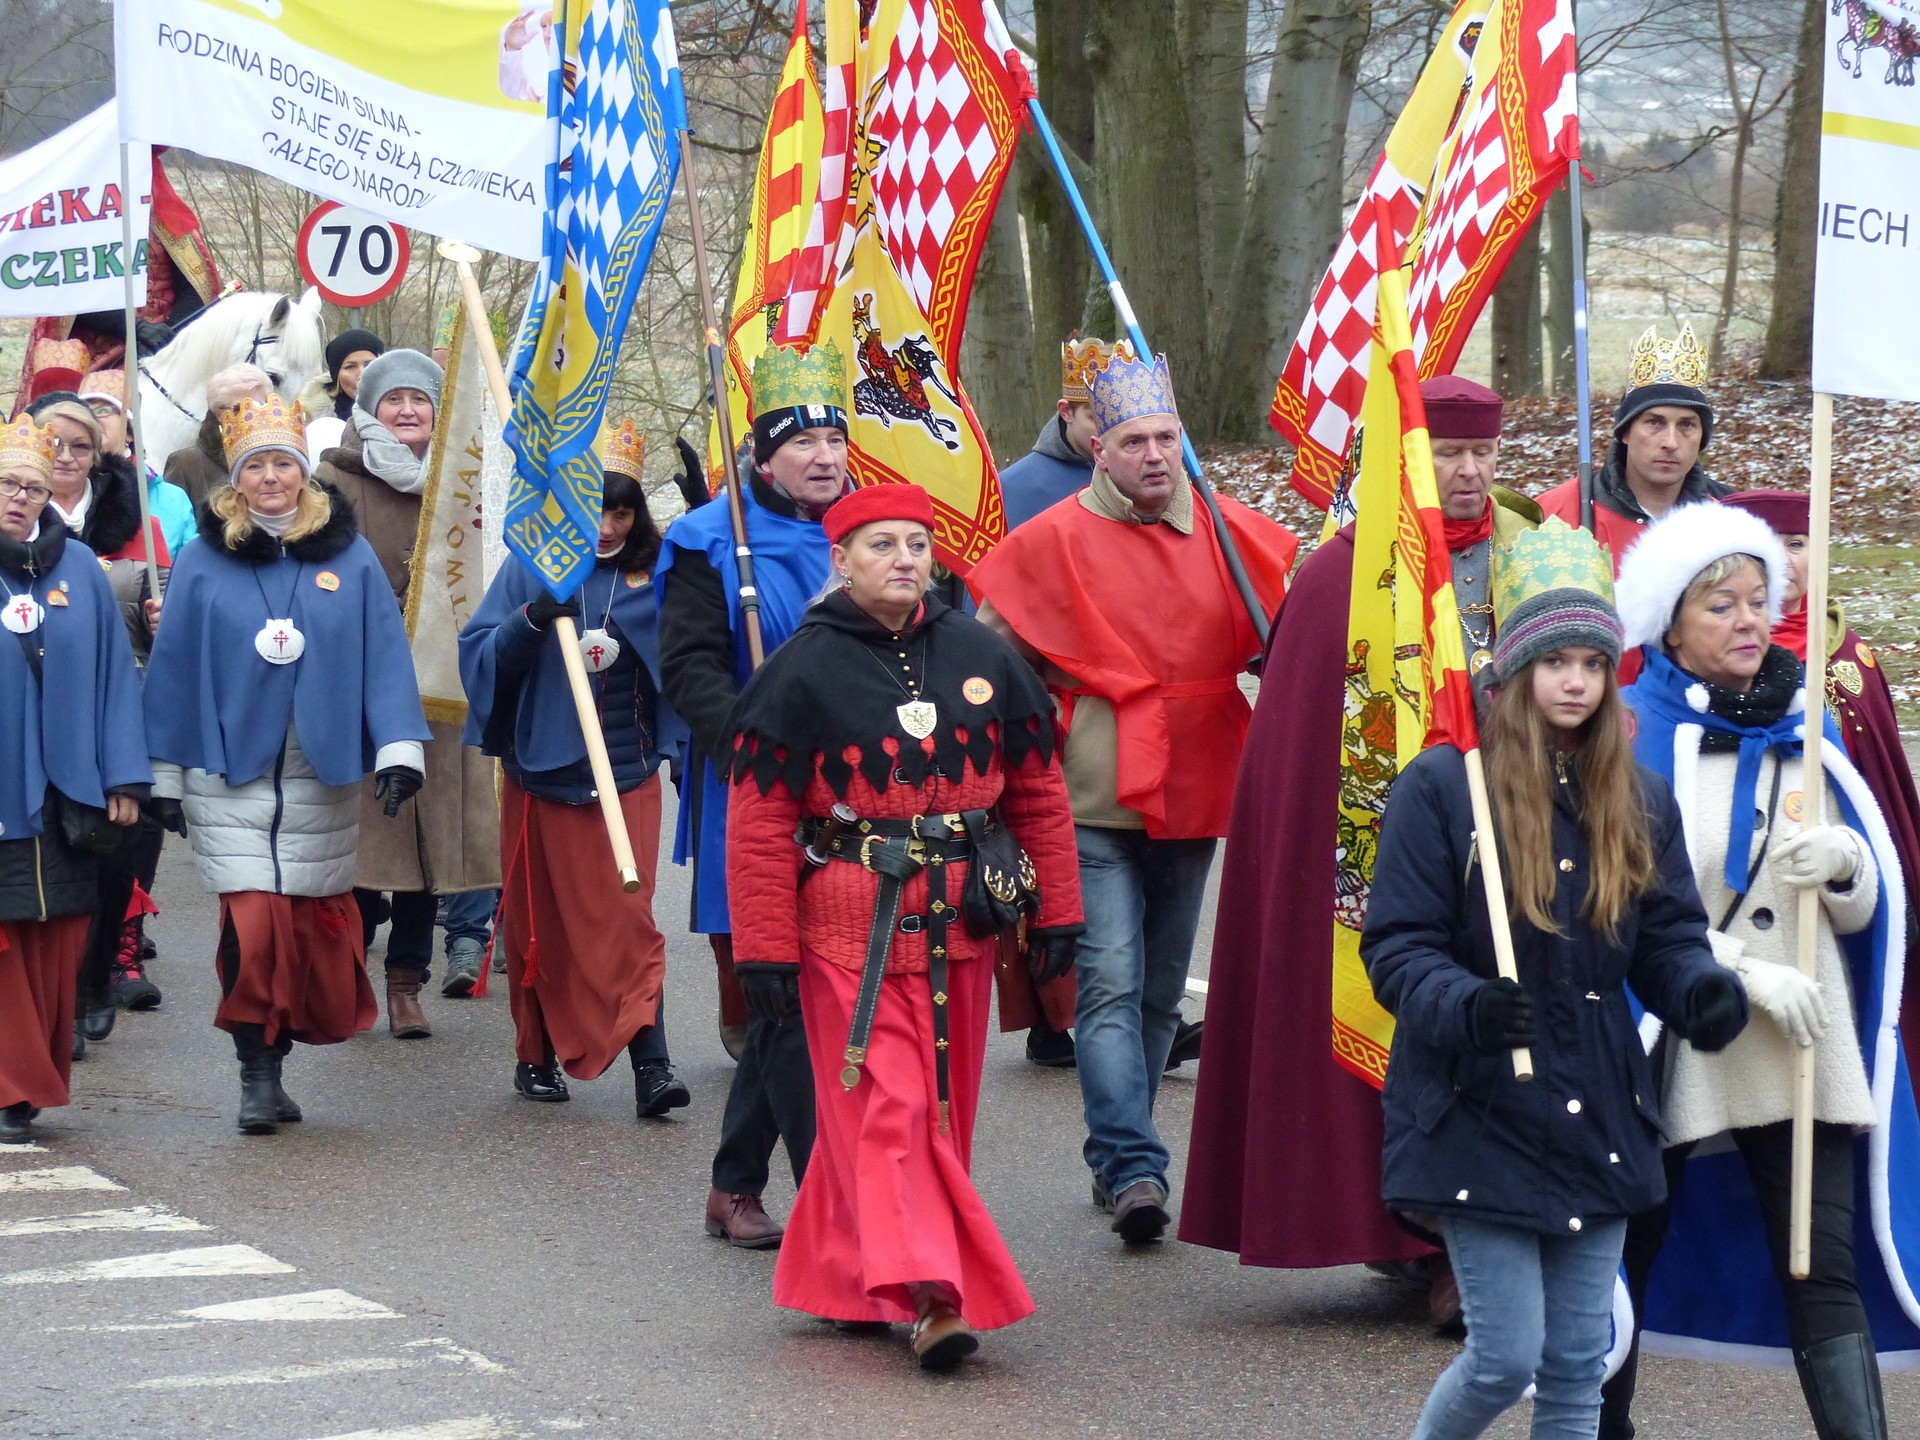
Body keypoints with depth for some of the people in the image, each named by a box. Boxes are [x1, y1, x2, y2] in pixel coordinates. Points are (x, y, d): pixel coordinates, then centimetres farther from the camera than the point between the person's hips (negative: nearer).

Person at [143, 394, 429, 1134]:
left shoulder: (350, 558, 2)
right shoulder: (202, 562, 1)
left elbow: (385, 656, 0)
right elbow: (173, 668, 4)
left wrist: (399, 751, -9)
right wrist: (165, 778, 4)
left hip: (323, 779, 2)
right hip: (231, 777, -2)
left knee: (319, 923, 7)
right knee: (253, 923, -10)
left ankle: (277, 1048, 23)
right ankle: (257, 1073, 0)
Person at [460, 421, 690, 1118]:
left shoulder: (655, 574, 3)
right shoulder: (529, 570, -1)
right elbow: (479, 656, -7)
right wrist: (532, 619, -26)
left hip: (627, 776, 0)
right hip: (539, 775, 0)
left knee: (627, 918, -9)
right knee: (538, 922, 9)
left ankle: (650, 1065, -15)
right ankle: (537, 1053, 24)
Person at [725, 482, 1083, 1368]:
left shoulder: (981, 658, 8)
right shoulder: (802, 672, -4)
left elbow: (1037, 790, 13)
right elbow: (760, 821, -4)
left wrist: (1054, 913, 10)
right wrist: (766, 950, -8)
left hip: (960, 925, 5)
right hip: (852, 922, -5)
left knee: (940, 1109, 10)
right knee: (885, 1107, -11)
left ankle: (842, 1278, 24)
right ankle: (924, 1294, -16)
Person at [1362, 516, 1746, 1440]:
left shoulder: (1638, 801, 6)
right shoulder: (1441, 786, -9)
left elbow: (1670, 938, 8)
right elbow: (1396, 948, -11)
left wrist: (1702, 992, -16)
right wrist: (1464, 1008, -31)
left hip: (1597, 1116, 5)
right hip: (1480, 1115, -5)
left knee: (1578, 1364, 9)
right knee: (1506, 1356, -4)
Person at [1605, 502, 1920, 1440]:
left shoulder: (1804, 730, 11)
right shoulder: (1634, 734, -2)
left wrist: (1845, 866, -10)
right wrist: (1745, 973, -18)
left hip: (1804, 1049, 3)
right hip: (1671, 1042, -3)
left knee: (1827, 1273, -5)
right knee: (1620, 1265, 9)